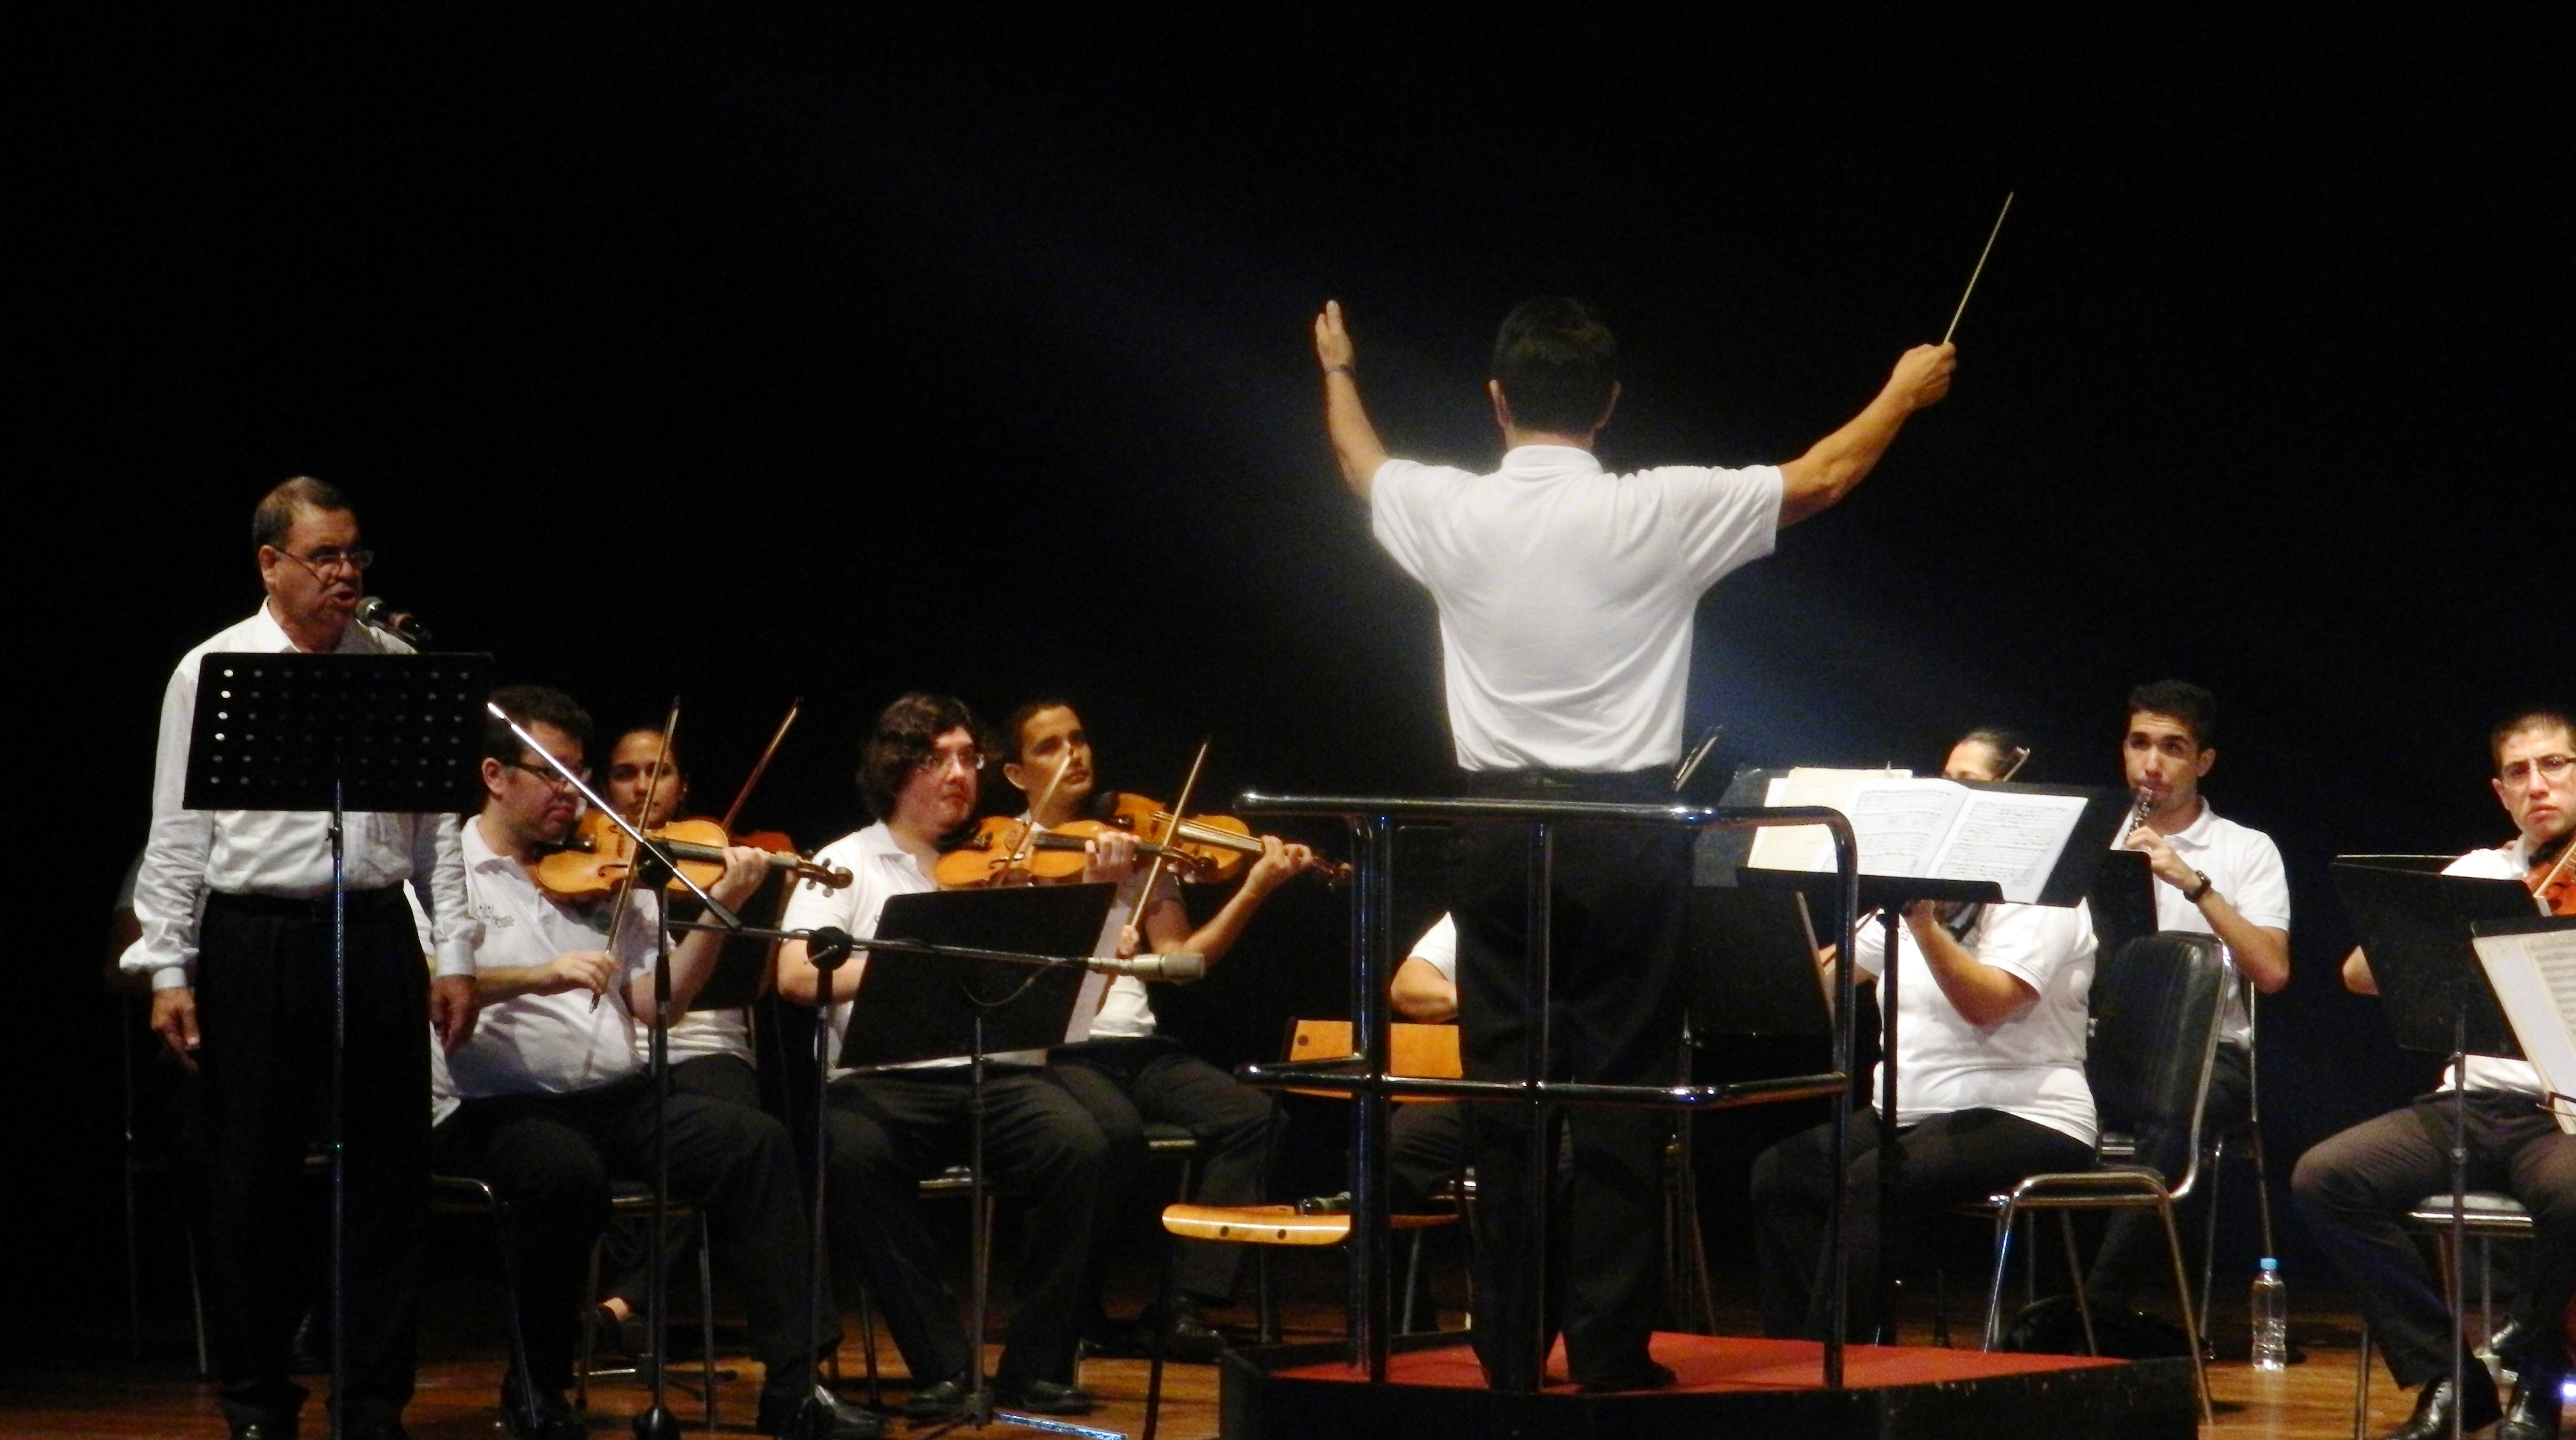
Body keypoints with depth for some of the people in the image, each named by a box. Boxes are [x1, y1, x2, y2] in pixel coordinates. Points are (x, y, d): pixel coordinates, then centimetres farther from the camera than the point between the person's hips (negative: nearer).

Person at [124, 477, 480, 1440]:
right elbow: (178, 834, 1)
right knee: (252, 1182, 4)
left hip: (378, 939, 2)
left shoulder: (398, 668, 9)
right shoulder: (211, 673, 2)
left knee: (389, 1178, 4)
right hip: (256, 943, -2)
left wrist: (455, 955, 5)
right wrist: (169, 970, -4)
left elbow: (435, 821, 10)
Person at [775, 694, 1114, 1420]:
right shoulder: (847, 865, 10)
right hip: (888, 1076, -2)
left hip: (1003, 1070, 2)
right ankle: (943, 1366, -22)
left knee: (1080, 1145, -29)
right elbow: (797, 976, -5)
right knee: (854, 1154, -34)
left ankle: (1037, 1364, -14)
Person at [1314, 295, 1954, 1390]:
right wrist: (1904, 393, 24)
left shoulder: (1450, 514, -2)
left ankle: (1510, 1349, 11)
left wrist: (1339, 372, 42)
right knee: (1620, 1095, 3)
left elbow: (1360, 463, 22)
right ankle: (1610, 1351, 3)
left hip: (1498, 830, 2)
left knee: (1504, 1093, 7)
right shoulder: (1659, 514, -8)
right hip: (1627, 831, -2)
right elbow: (1817, 480, 6)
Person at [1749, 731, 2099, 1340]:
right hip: (1915, 1115, 8)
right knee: (1779, 1171, -12)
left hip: (2024, 1119, -8)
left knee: (1871, 1180, -32)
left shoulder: (2040, 893, -5)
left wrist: (1922, 923, -33)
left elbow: (1987, 1004, -22)